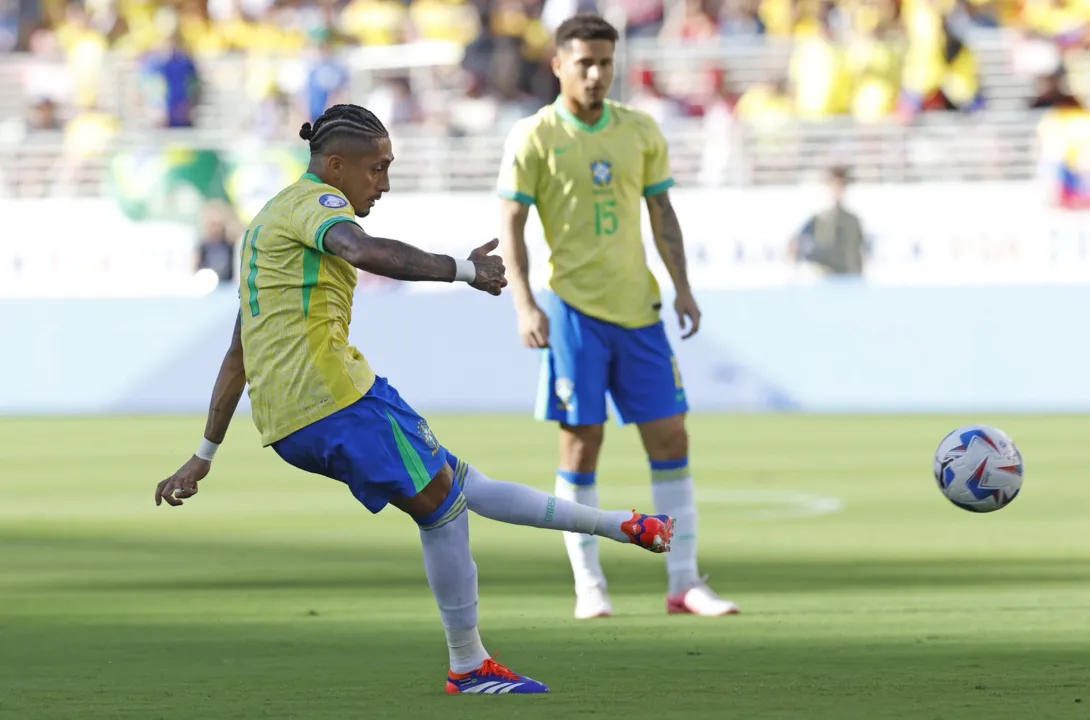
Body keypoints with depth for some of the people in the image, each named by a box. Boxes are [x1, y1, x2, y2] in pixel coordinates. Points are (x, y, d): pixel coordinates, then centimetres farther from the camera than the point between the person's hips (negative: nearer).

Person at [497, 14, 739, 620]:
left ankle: (685, 581, 7)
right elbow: (512, 227, -4)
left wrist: (683, 288, 6)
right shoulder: (535, 137, -4)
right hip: (575, 308, -4)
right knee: (582, 442, -3)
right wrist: (526, 304, -13)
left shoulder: (641, 131, 8)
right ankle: (589, 587, 5)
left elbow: (662, 214, 15)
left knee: (671, 438, 1)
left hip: (639, 308, 4)